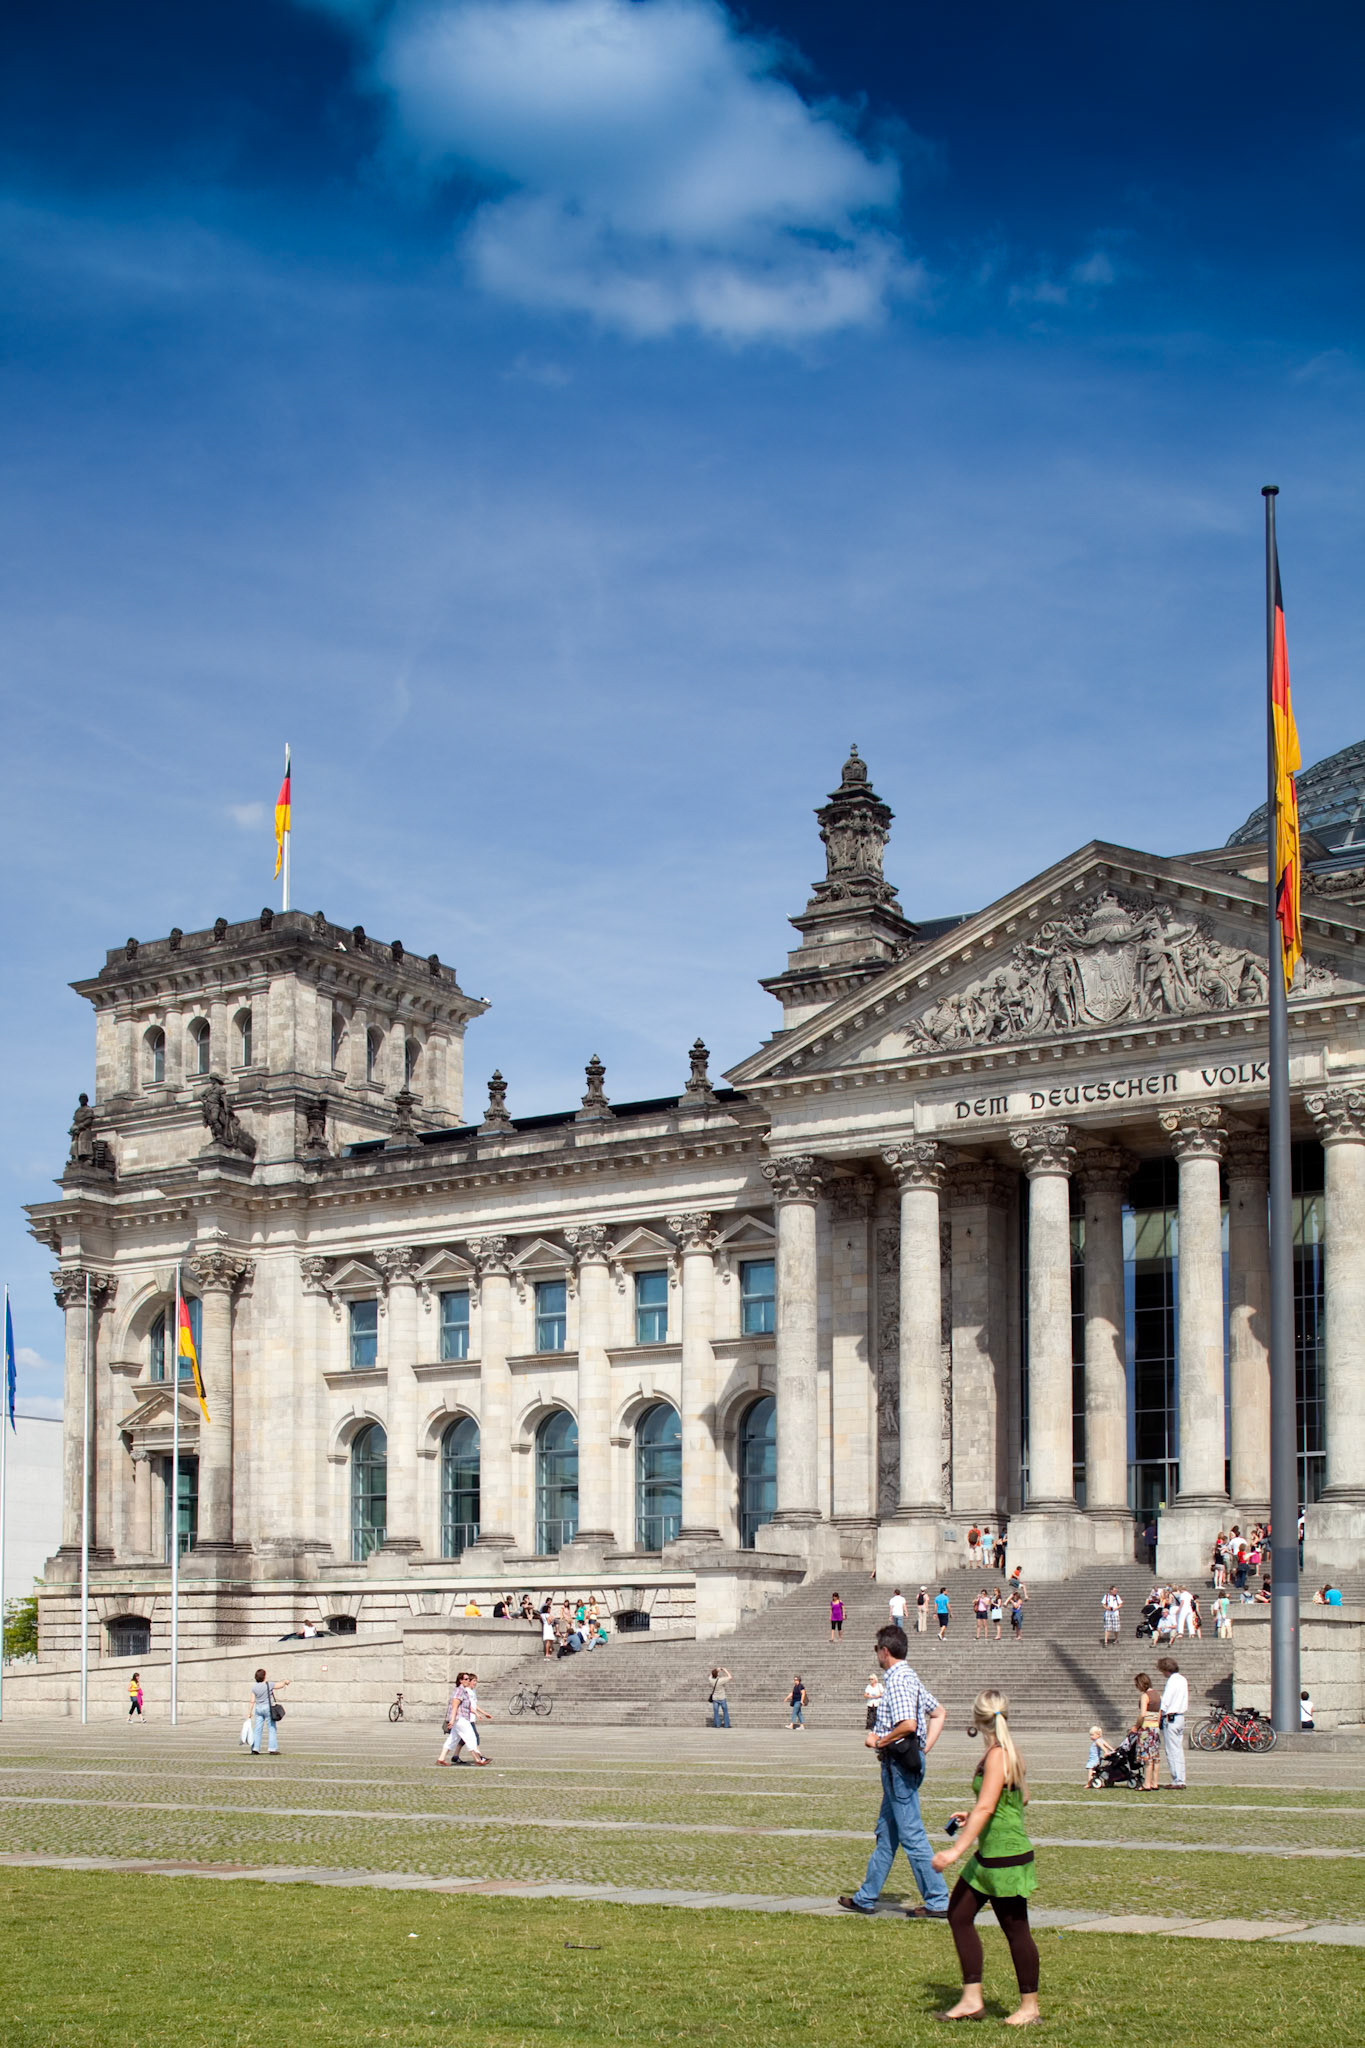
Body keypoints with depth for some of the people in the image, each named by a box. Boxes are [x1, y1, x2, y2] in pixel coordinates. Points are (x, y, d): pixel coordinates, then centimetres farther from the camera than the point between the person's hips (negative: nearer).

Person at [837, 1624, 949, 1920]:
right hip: (909, 1761, 11)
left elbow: (908, 1725, -30)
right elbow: (939, 1713, 21)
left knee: (911, 1834, -6)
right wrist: (925, 1749, 14)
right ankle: (866, 1898, 23)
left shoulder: (897, 1680, -17)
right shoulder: (910, 1677, 15)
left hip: (900, 1763, -11)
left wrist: (879, 1741, -14)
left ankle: (937, 1901, -2)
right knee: (886, 1831, 15)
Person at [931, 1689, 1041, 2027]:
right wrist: (973, 1818, 29)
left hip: (1006, 1857, -10)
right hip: (989, 1856, 10)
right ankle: (972, 1998, 14)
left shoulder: (997, 1755, -19)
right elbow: (1022, 1799, 20)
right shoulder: (1006, 1752, 9)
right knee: (958, 1914, 10)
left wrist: (957, 1850, -28)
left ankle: (1029, 2006, 15)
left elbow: (986, 1808, -26)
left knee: (1015, 1930, 2)